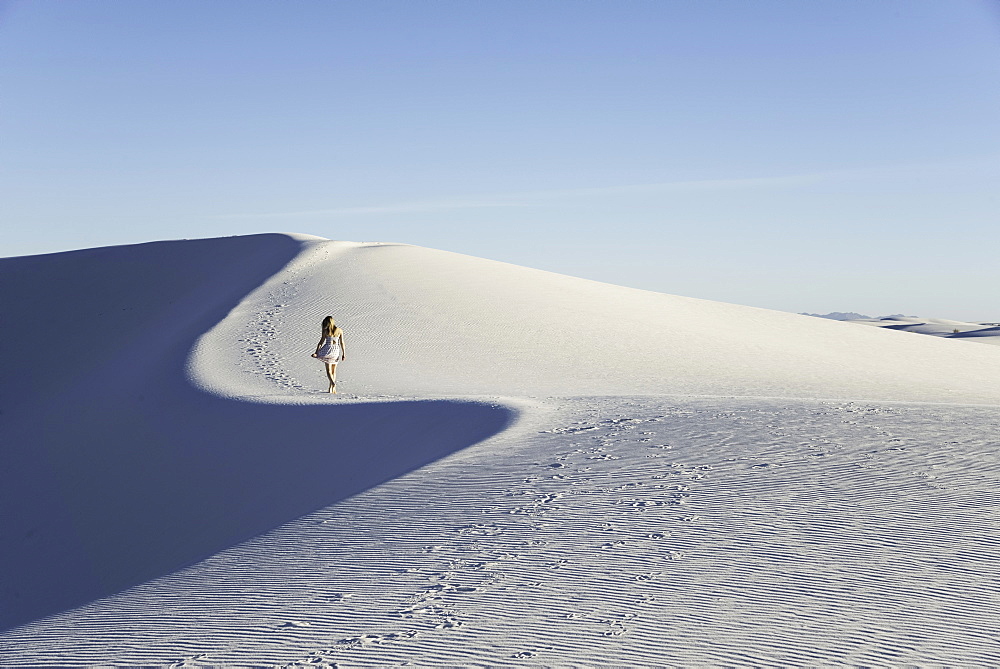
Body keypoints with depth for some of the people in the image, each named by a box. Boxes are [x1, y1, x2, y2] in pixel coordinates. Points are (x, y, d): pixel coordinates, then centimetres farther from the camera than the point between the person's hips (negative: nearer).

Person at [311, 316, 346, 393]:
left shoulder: (325, 331, -6)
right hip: (336, 351, 3)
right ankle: (331, 388, 14)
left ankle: (333, 383, -27)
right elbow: (342, 343, 2)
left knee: (329, 370, 0)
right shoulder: (339, 331, 1)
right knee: (334, 371, 14)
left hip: (327, 350, -3)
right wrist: (343, 354, 7)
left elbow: (321, 342, -4)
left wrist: (316, 353, 2)